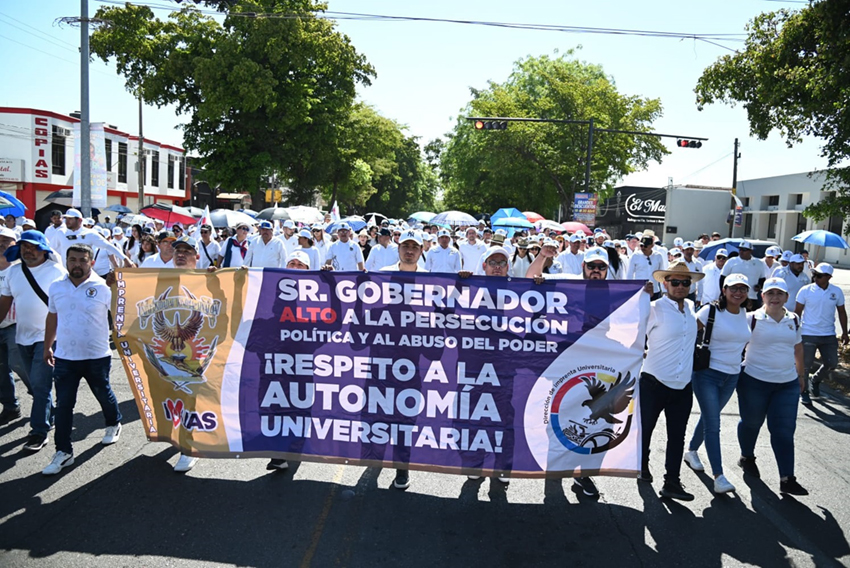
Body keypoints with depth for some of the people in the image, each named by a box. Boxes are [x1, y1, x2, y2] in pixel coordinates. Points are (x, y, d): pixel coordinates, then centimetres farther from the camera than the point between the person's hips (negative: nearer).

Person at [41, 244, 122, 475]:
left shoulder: (104, 287, -11)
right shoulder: (56, 287, 1)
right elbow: (52, 318, 13)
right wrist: (47, 347, 17)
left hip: (97, 357, -2)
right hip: (64, 358, 3)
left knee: (104, 394, 17)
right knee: (63, 404, 2)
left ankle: (114, 424, 44)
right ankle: (63, 451, 10)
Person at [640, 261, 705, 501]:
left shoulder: (691, 308, 8)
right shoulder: (654, 309, -11)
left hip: (683, 386, 5)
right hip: (654, 383, -5)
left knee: (677, 435, 7)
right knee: (645, 429, 9)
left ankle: (672, 482, 15)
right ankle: (643, 466, 34)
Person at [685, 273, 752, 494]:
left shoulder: (745, 314, 6)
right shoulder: (710, 311, -12)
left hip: (731, 376, 6)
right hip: (707, 373, -6)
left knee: (709, 418, 19)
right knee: (713, 424, -8)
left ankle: (692, 451, 41)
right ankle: (719, 476, -7)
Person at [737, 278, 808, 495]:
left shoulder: (793, 320, 6)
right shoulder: (752, 319, -9)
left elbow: (798, 348, 18)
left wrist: (801, 374, 22)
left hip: (787, 384, 3)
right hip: (755, 381, -3)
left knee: (784, 430, 1)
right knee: (751, 423, 14)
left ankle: (787, 479, 4)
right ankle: (747, 457, 40)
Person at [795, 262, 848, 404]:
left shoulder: (837, 291, -1)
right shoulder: (806, 290, -8)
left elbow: (841, 312, 9)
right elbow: (797, 312, -3)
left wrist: (844, 332, 7)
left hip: (829, 335, 3)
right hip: (808, 334, -3)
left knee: (831, 363, 7)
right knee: (806, 364, 3)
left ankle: (815, 379, 35)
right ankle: (804, 391, 21)